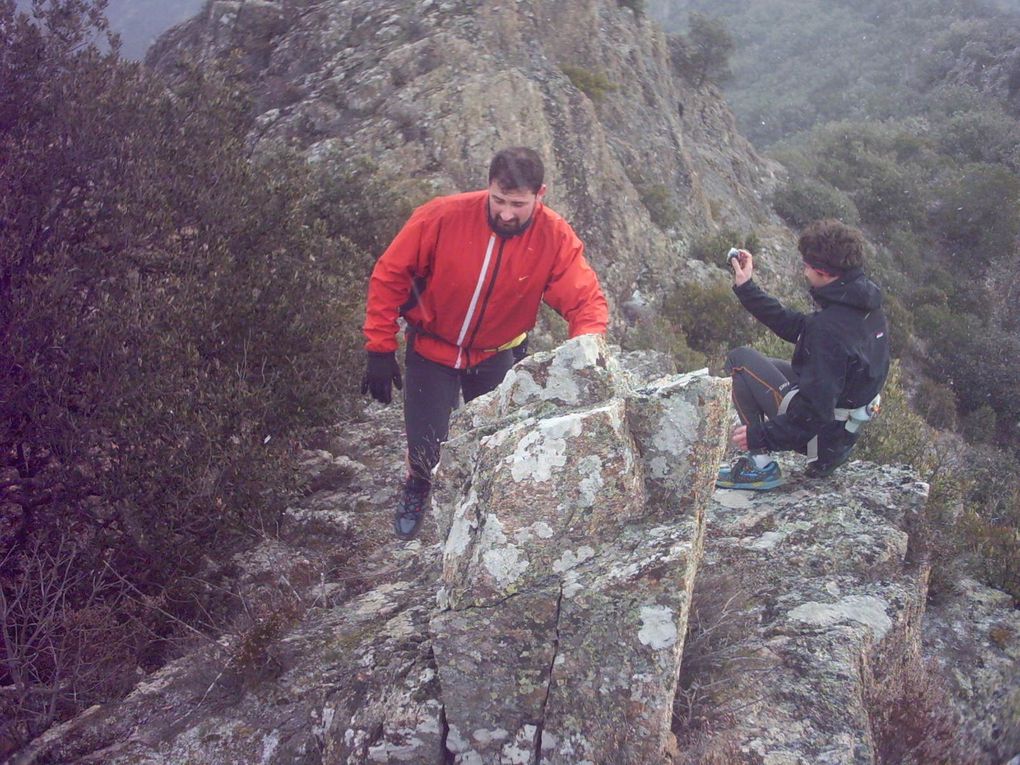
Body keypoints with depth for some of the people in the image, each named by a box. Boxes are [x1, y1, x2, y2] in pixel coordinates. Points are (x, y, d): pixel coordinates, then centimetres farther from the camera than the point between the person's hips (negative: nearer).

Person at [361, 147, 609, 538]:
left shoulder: (556, 239, -21)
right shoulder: (443, 217, -27)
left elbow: (587, 301, -19)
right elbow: (389, 276, -17)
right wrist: (380, 350, -16)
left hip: (495, 355, 2)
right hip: (432, 349, -1)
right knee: (425, 446, 2)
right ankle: (417, 486, 42)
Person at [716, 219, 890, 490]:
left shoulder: (830, 328, -31)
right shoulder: (866, 305, -1)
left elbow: (816, 410, -30)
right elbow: (795, 327, 9)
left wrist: (761, 435, -19)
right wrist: (746, 288, 12)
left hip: (820, 434, -10)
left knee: (741, 360, -5)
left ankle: (761, 465, -4)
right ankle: (759, 458, 17)